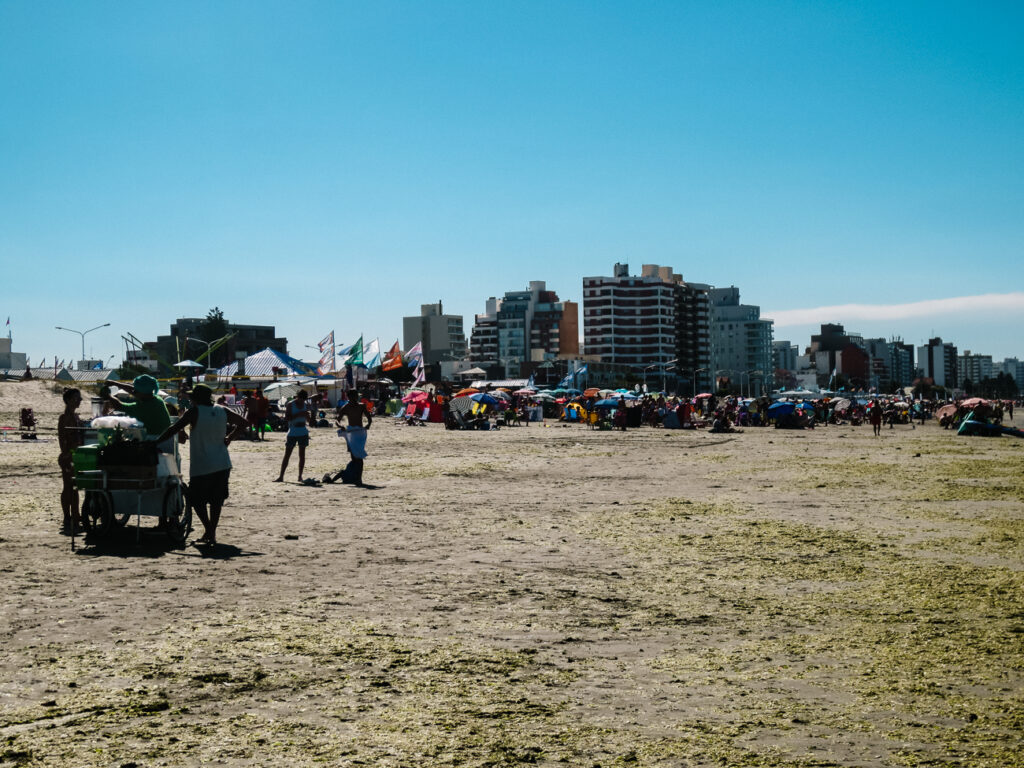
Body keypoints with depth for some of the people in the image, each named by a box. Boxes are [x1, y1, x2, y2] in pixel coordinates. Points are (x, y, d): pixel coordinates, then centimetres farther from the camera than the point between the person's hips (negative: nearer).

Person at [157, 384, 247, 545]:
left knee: (197, 500, 7)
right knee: (216, 500, 12)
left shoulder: (194, 412, -10)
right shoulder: (222, 411, 5)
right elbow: (243, 423, 13)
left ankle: (208, 528, -7)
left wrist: (155, 443, -7)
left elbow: (174, 429, -14)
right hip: (222, 464, 5)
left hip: (201, 466, -5)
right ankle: (212, 533, 13)